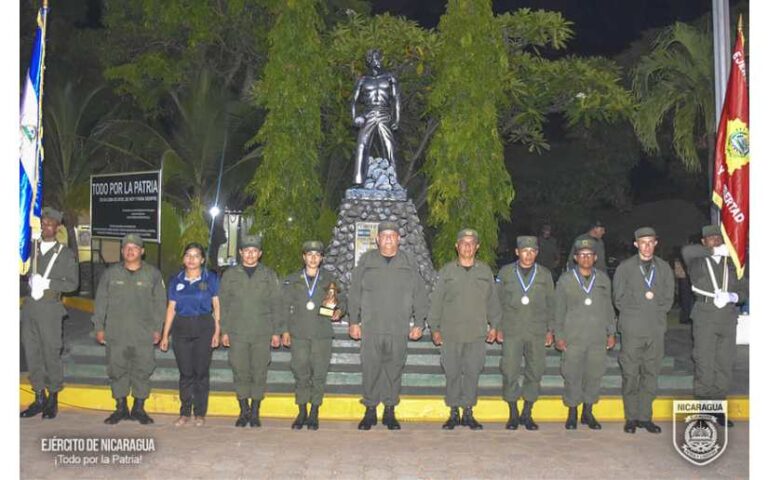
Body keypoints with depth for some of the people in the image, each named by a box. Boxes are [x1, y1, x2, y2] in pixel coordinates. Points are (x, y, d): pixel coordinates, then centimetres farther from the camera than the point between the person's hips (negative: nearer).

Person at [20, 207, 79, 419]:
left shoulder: (65, 254, 3)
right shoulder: (30, 248, 12)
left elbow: (72, 283, -2)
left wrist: (47, 283, -12)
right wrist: (31, 280, -9)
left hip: (50, 308, -4)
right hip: (29, 306, 4)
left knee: (51, 353, -1)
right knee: (32, 353, 8)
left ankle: (53, 400, 11)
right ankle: (39, 399, 19)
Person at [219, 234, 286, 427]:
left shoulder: (269, 275, 8)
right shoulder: (230, 275, 9)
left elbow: (275, 305, 7)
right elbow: (223, 304, 9)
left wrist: (277, 331, 2)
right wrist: (224, 331, 3)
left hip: (262, 334, 0)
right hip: (237, 333, 0)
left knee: (259, 373, 2)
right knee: (240, 373, 1)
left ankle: (255, 413, 13)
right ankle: (244, 411, 15)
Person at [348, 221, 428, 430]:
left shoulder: (409, 263, 8)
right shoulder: (366, 261, 7)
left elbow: (420, 295, 8)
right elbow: (354, 294, 8)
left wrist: (419, 323, 3)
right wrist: (354, 321, 3)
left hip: (399, 329, 0)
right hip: (371, 328, 0)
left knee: (394, 370, 5)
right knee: (370, 370, 0)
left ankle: (390, 411, 17)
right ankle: (370, 411, 13)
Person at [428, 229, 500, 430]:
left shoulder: (485, 270, 9)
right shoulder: (447, 270, 4)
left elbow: (492, 300, 14)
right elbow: (436, 301, 5)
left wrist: (494, 325, 9)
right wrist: (435, 328, 2)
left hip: (477, 333, 1)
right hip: (450, 333, -1)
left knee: (473, 373, 3)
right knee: (452, 373, 3)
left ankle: (468, 412, 15)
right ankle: (453, 413, 14)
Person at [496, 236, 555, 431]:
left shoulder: (545, 274, 9)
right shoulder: (505, 272, 7)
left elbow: (551, 304, 12)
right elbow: (498, 301, 9)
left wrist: (550, 330, 7)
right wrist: (497, 327, 3)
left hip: (537, 332, 1)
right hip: (511, 331, -1)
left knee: (535, 372, 2)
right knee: (510, 372, -4)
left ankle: (527, 414, 15)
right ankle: (513, 415, 9)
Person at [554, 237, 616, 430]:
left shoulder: (603, 279, 10)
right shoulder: (565, 280, 4)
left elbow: (608, 308, 15)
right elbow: (559, 310, 5)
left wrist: (611, 333, 12)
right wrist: (558, 336, 1)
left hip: (598, 338, 2)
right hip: (572, 338, -2)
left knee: (594, 375, 5)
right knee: (572, 376, 0)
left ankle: (588, 412, 20)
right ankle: (572, 414, 14)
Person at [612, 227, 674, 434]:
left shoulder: (664, 268, 13)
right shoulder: (625, 268, 5)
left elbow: (668, 300, 11)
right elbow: (619, 299, 0)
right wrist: (644, 298, -5)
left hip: (656, 328, 3)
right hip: (632, 329, -2)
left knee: (651, 374, 6)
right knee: (630, 375, -1)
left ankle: (645, 416, 15)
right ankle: (631, 418, 8)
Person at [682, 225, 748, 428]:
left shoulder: (731, 264, 16)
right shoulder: (698, 262, 3)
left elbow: (744, 289, 14)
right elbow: (687, 251, -20)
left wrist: (732, 296, -7)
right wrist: (714, 251, -13)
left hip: (728, 318, 4)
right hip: (705, 318, -4)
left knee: (725, 365, 7)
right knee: (704, 364, -3)